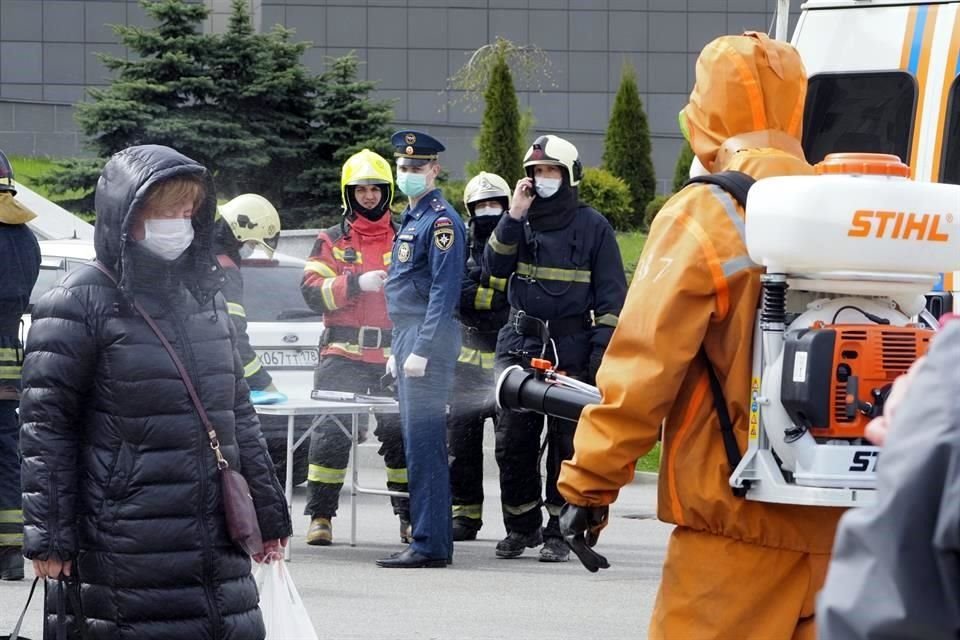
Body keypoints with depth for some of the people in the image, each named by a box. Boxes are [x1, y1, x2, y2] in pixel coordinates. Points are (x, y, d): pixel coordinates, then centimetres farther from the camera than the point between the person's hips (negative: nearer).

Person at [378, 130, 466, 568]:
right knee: (418, 444, 11)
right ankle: (436, 539, 16)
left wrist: (422, 350, -22)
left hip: (429, 340, -10)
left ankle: (429, 544, -13)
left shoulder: (441, 220, -11)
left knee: (424, 445, -12)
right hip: (408, 339, 10)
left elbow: (444, 291, -17)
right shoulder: (410, 218, 20)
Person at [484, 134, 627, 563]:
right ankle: (521, 526, 14)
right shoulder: (522, 221, 13)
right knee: (513, 441, 1)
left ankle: (558, 533, 5)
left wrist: (602, 350, -8)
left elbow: (611, 296, 1)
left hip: (572, 350, -3)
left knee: (567, 443, -1)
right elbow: (495, 266, -2)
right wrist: (514, 217, -12)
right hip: (521, 344, 3)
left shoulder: (592, 227, 2)